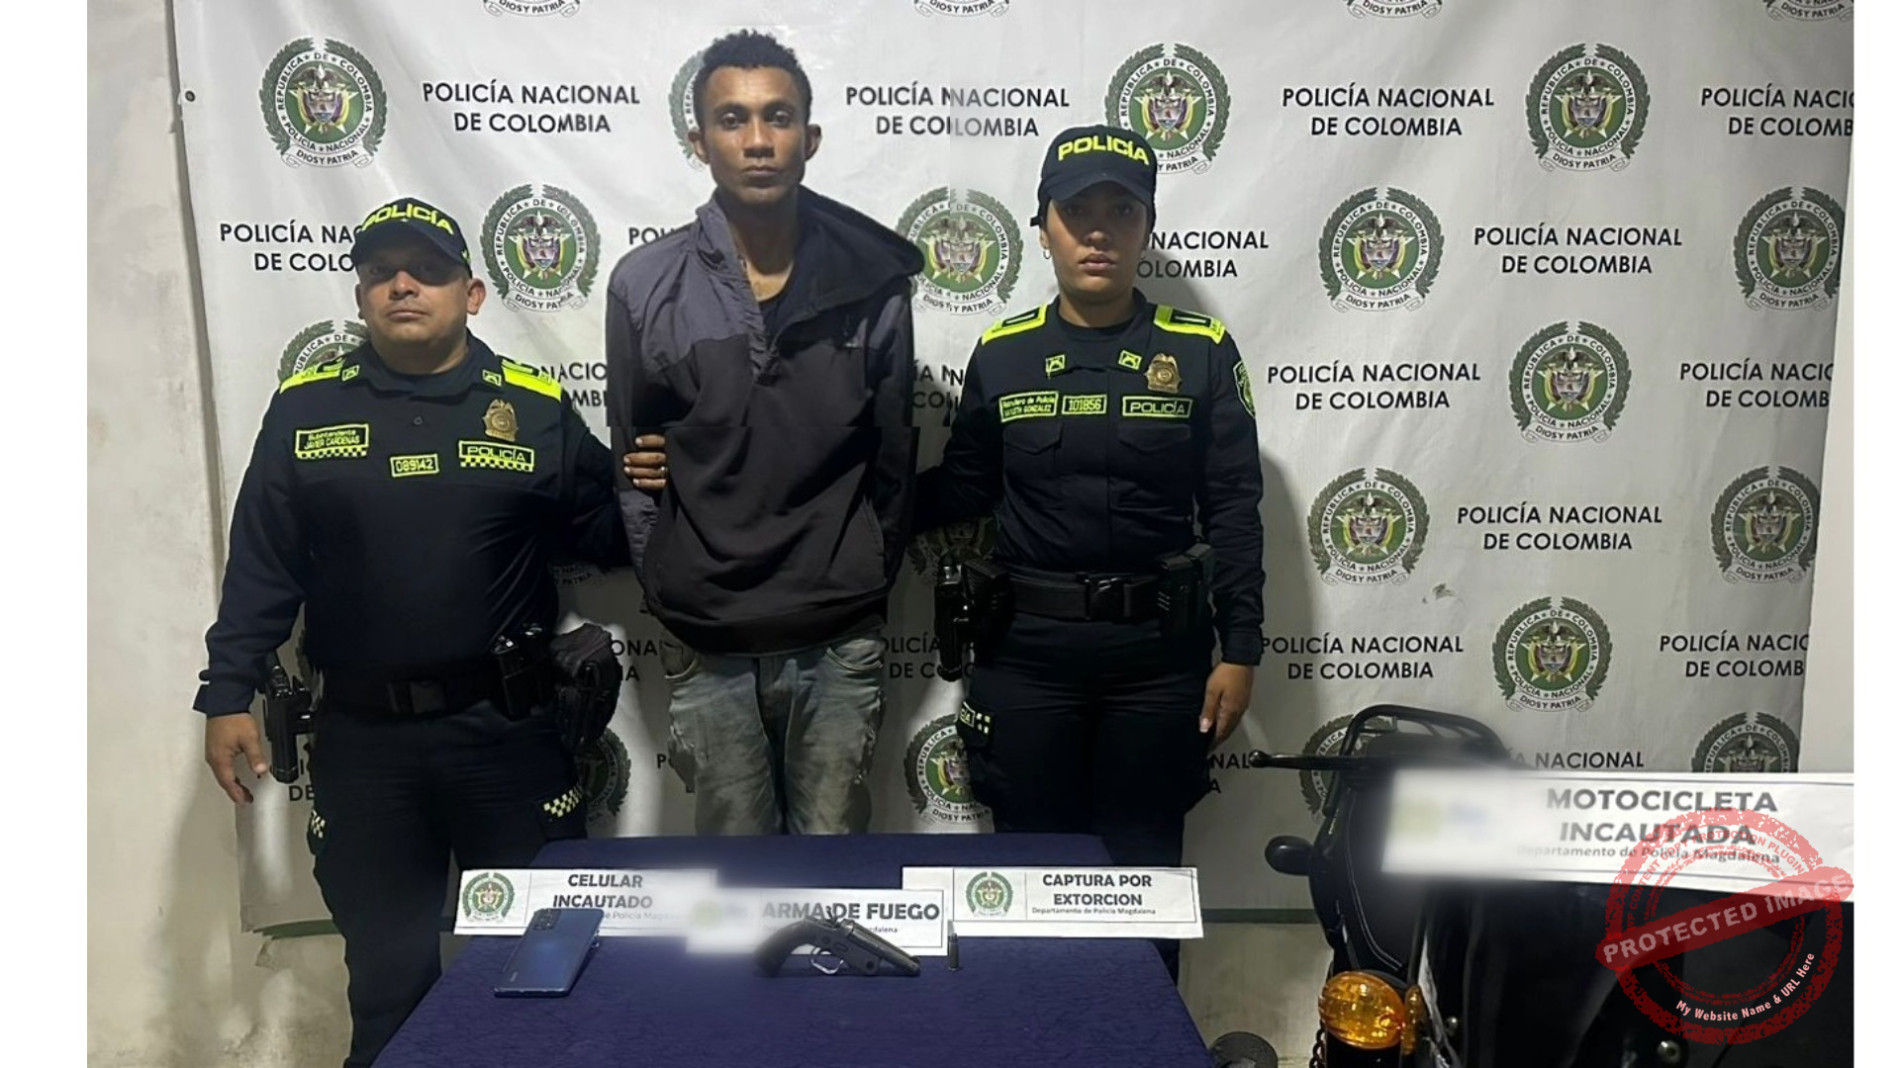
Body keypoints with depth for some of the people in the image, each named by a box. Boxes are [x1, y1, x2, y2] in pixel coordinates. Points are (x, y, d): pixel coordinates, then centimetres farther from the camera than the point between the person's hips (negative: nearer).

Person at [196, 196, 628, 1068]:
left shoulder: (537, 408, -1)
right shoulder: (305, 408, 3)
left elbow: (607, 540, 2)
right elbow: (260, 567, 4)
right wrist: (227, 697, 2)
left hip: (506, 728, -1)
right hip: (361, 736, 1)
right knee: (387, 972, 14)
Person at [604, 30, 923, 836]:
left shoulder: (871, 278, -4)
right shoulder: (646, 285, -4)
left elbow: (892, 454, 4)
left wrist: (867, 589, 7)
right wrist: (672, 602, 4)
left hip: (840, 643, 0)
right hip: (708, 648, 0)